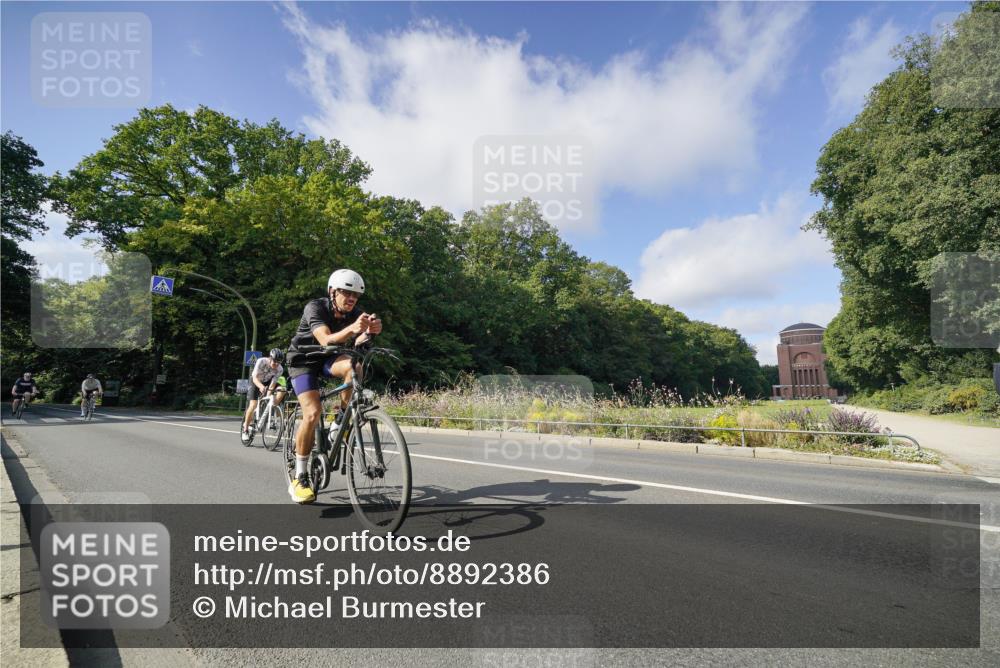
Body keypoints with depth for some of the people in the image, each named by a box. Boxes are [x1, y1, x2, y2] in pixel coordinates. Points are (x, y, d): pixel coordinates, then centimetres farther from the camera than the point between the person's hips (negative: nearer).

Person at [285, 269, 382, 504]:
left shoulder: (354, 312, -13)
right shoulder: (315, 307, -25)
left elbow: (357, 343, -29)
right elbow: (326, 341, -41)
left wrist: (369, 331, -51)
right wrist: (353, 328, -59)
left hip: (326, 359, 4)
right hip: (303, 359, -4)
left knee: (354, 365, -30)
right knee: (313, 412, -22)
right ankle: (299, 478, -9)